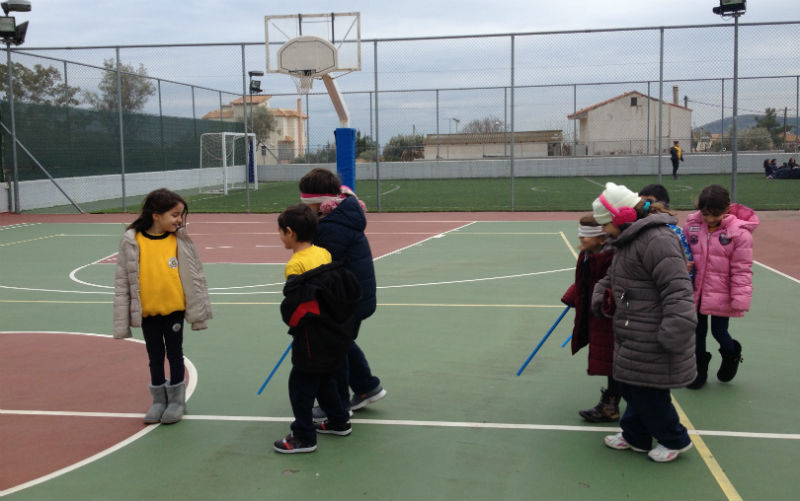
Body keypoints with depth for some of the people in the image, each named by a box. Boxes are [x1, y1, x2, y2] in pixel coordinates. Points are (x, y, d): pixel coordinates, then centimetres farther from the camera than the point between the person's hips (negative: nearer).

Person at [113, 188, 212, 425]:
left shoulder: (180, 240, -7)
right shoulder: (132, 241, -10)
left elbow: (196, 275, 0)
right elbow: (122, 281, -4)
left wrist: (199, 310, 1)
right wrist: (122, 320, -3)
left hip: (174, 309, 0)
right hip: (147, 312, 0)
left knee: (175, 354, 12)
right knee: (155, 357, 15)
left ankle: (176, 400, 28)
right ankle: (159, 400, 32)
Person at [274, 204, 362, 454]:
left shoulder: (295, 264, -19)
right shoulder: (323, 253, 4)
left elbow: (295, 304, -20)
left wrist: (293, 323, 1)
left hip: (312, 338, -8)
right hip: (334, 332, 8)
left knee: (301, 384, 2)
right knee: (324, 379, 24)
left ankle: (303, 437, 8)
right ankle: (339, 421, 35)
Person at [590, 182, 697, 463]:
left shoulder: (656, 240, -22)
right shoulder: (628, 240, 12)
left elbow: (677, 289, -28)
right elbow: (613, 276, 26)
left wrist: (675, 331, -31)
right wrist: (601, 295, 6)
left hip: (652, 338, -10)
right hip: (633, 333, 10)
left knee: (646, 390, 2)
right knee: (630, 386, 19)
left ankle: (674, 440, 22)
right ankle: (635, 436, 36)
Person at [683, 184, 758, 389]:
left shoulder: (739, 232, -14)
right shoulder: (691, 226, -5)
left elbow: (742, 270, -12)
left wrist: (740, 300, -13)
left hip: (721, 296, -3)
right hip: (695, 293, 3)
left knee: (719, 333, 9)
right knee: (697, 333, 14)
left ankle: (731, 356, 43)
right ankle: (699, 370, 35)